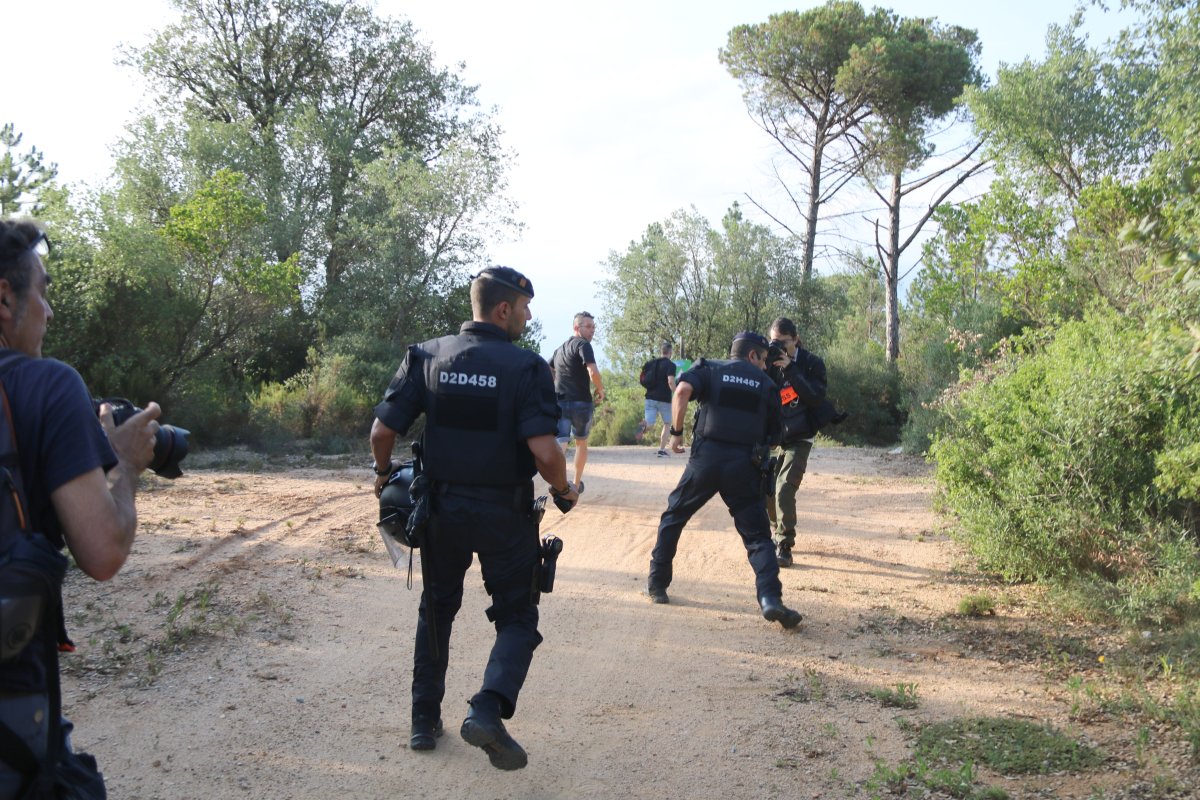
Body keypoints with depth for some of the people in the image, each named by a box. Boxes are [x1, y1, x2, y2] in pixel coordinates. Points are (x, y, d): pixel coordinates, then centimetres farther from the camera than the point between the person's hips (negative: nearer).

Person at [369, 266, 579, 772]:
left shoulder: (427, 356, -2)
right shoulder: (525, 366, -13)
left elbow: (382, 431, -4)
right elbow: (544, 450, -22)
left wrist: (383, 475, 15)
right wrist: (563, 490, -3)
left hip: (441, 507, 4)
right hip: (505, 515, -3)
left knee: (436, 610, 23)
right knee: (517, 618, 12)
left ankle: (425, 720, 28)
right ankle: (488, 710, -9)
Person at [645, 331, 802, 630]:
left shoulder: (710, 369, 13)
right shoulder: (766, 384, 16)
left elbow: (682, 390, -9)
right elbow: (773, 433, 16)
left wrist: (676, 431, -2)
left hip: (706, 456, 0)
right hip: (745, 466, 0)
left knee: (673, 517, 19)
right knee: (757, 534, 5)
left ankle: (657, 584, 22)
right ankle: (770, 598, -14)